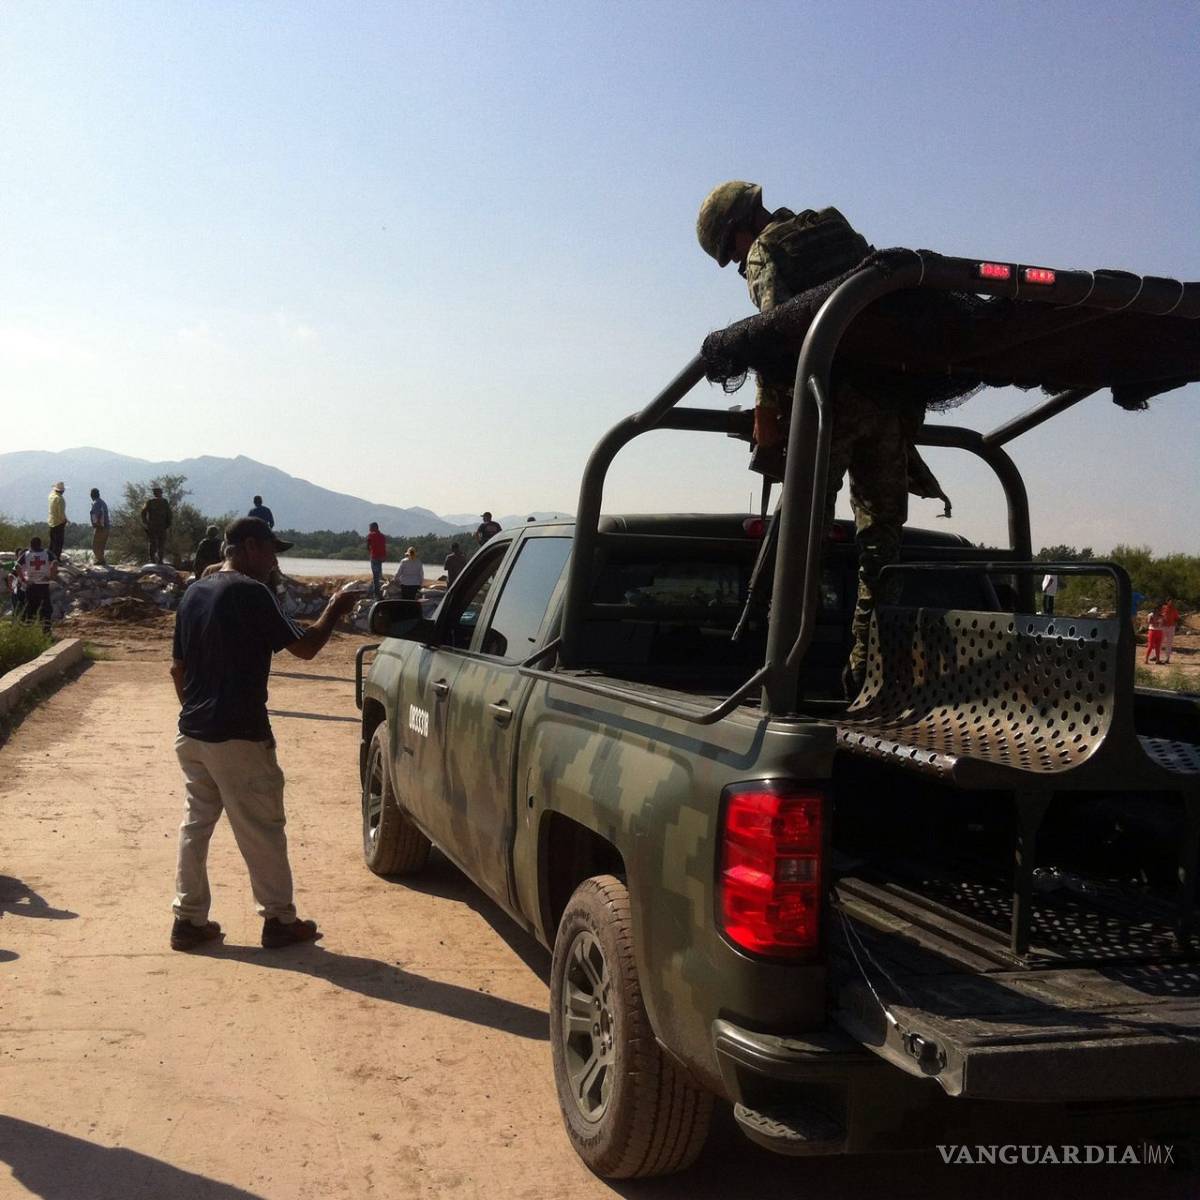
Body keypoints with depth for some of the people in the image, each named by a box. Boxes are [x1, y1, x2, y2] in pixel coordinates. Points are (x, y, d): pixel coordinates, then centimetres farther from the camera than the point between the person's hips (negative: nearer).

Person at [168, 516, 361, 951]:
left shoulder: (193, 594, 11)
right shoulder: (250, 593, -14)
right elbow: (303, 646, -12)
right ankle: (279, 920, 13)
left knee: (196, 823, 14)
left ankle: (189, 919, 18)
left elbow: (177, 667, 15)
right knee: (262, 829, 3)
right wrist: (334, 611, 2)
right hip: (238, 737, -8)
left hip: (191, 734, 8)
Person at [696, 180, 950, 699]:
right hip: (892, 399, 6)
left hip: (828, 402, -6)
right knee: (882, 531, 8)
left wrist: (769, 417, -9)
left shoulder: (765, 252, 5)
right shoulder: (840, 231, 26)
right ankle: (870, 665, 7)